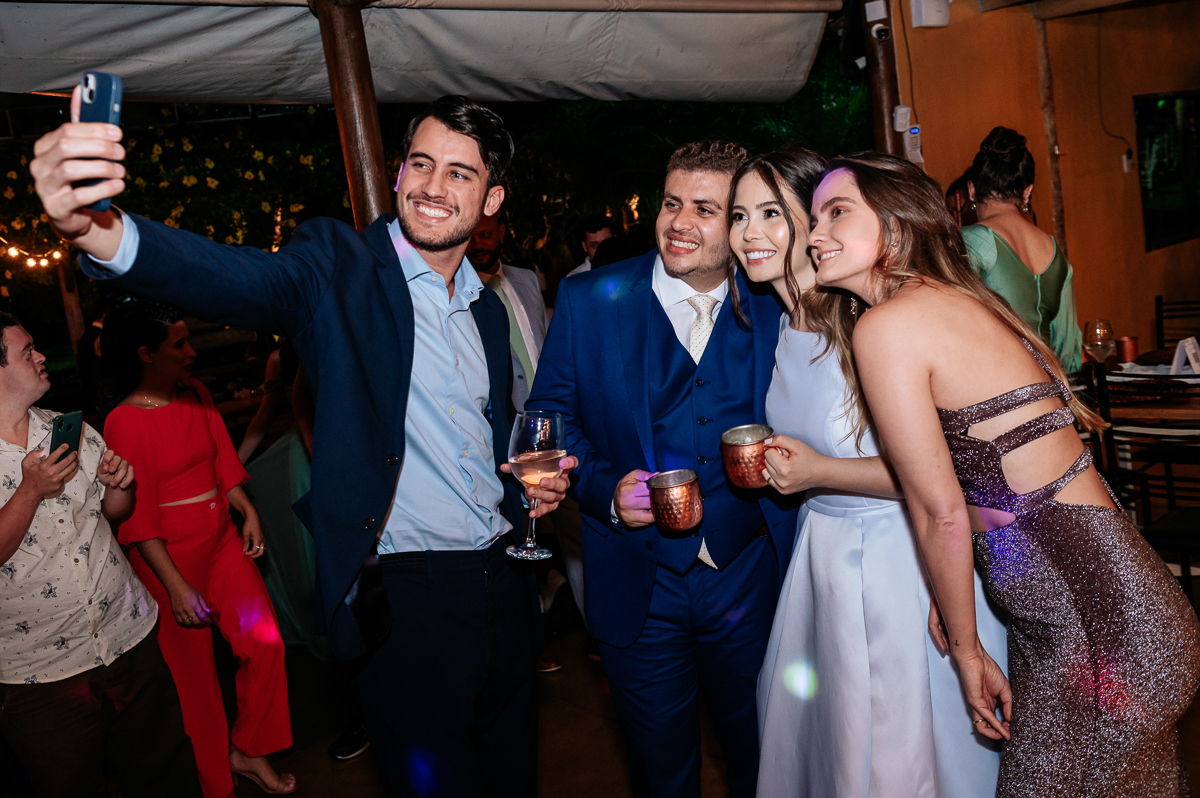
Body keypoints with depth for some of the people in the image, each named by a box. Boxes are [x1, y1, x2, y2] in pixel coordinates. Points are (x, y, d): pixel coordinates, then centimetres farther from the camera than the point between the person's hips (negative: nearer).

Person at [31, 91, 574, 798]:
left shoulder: (488, 308, 10)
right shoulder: (339, 265, -9)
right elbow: (235, 279, -30)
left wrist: (536, 481, 1)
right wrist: (93, 227, -48)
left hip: (504, 587, 6)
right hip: (405, 601, -5)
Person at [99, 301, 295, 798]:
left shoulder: (196, 394, 4)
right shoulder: (126, 421, -16)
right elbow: (138, 515, -16)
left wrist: (249, 513, 2)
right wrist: (176, 585, -18)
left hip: (222, 538, 7)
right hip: (169, 556, -6)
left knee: (266, 642, 3)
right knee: (194, 673, 7)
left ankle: (247, 751, 23)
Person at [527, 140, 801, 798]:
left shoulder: (774, 310, -3)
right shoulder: (589, 299, -6)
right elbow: (549, 416, -3)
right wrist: (606, 490, -17)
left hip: (747, 579, 1)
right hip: (640, 589, -1)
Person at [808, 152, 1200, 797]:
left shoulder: (886, 325, -16)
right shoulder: (958, 297, 10)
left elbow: (941, 515, -13)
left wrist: (966, 648, -1)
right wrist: (951, 592, 10)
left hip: (1090, 618, -9)